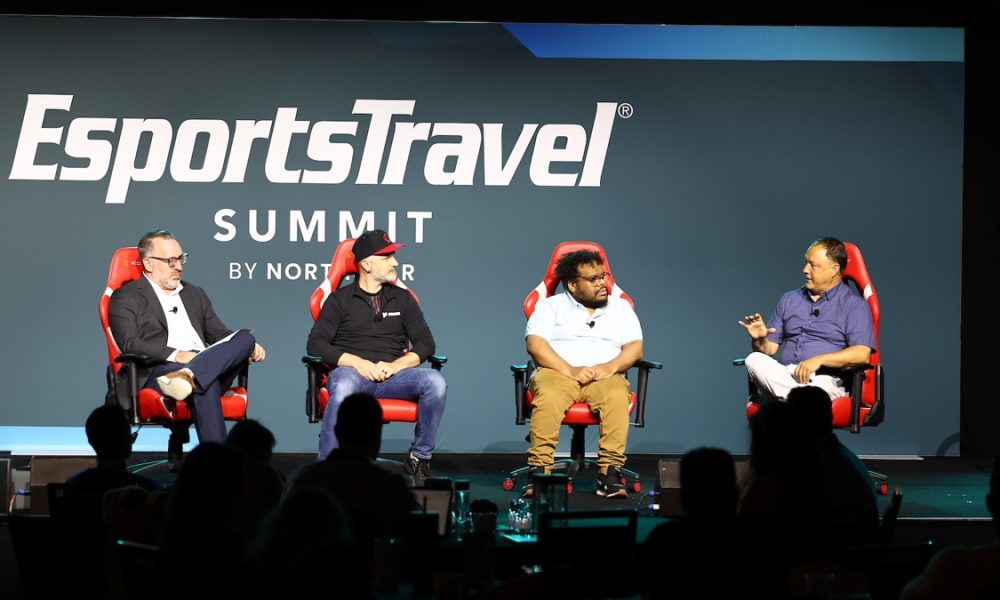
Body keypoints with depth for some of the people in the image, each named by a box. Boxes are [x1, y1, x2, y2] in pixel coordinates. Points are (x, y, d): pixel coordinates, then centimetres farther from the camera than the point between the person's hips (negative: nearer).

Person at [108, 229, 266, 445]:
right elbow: (129, 344, -5)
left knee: (245, 337, -26)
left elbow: (219, 334, 30)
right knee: (205, 384, -40)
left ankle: (188, 376, -51)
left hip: (209, 368, 6)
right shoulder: (126, 298, 10)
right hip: (158, 373, -6)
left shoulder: (195, 294, 31)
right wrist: (175, 355, -21)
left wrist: (249, 346, 5)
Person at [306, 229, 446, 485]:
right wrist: (358, 363, -13)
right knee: (343, 388, -41)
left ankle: (420, 458, -13)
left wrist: (396, 365, -9)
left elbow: (426, 343, 12)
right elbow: (315, 344, 1)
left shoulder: (402, 299, 19)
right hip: (351, 371, -3)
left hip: (392, 375, 3)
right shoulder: (340, 299, 11)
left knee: (435, 381, -29)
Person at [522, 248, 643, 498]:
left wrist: (611, 366, -11)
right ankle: (539, 471, -38)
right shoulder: (551, 306, 14)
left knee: (617, 396, -35)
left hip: (606, 375, 1)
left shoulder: (621, 307, 21)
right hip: (558, 373, -1)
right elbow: (535, 344, -2)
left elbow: (635, 347, 11)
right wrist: (569, 370, -16)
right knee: (548, 397, -37)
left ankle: (610, 472, -38)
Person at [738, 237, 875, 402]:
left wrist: (819, 360, -19)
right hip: (782, 375, 6)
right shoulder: (789, 299, 24)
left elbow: (861, 354, -8)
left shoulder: (854, 304, 6)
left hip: (826, 379, -6)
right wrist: (759, 339, -3)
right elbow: (770, 348, 21)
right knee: (754, 360, -28)